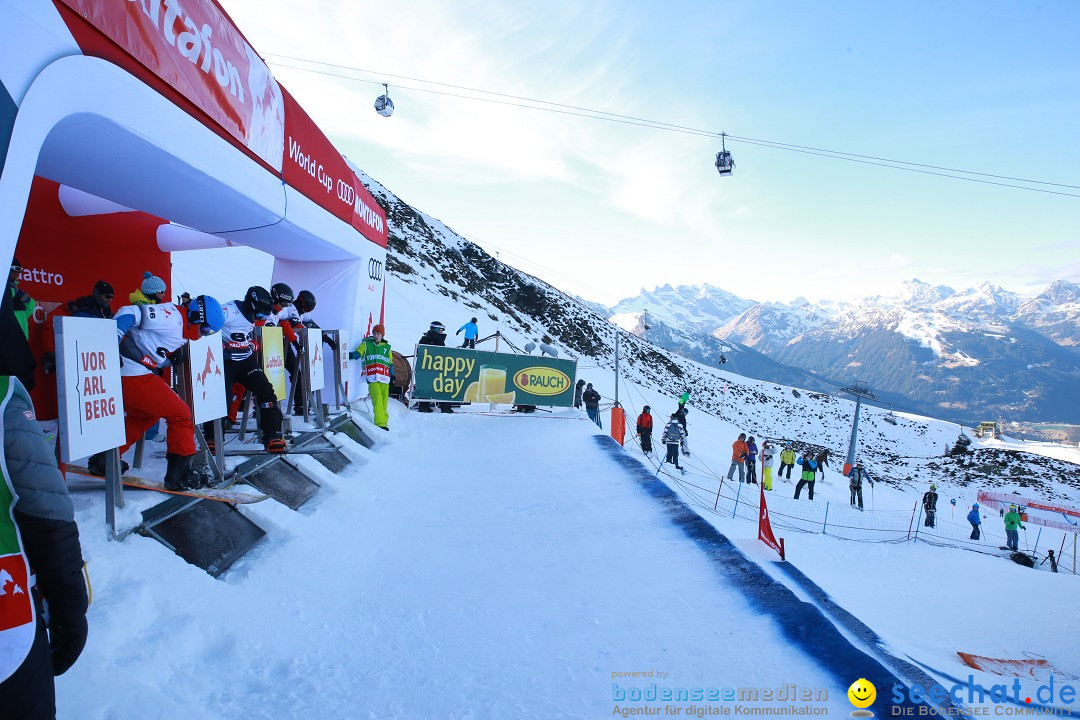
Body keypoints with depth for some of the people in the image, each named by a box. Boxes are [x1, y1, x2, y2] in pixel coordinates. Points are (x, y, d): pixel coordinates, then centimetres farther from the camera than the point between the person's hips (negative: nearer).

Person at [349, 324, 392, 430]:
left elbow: (390, 363, 23)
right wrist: (351, 355, -26)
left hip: (385, 378, 4)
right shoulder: (366, 344, 10)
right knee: (377, 400, -17)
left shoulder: (387, 347, 20)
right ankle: (380, 423, -22)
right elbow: (358, 353, -4)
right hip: (372, 378, -4)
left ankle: (384, 422, 11)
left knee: (384, 401, 2)